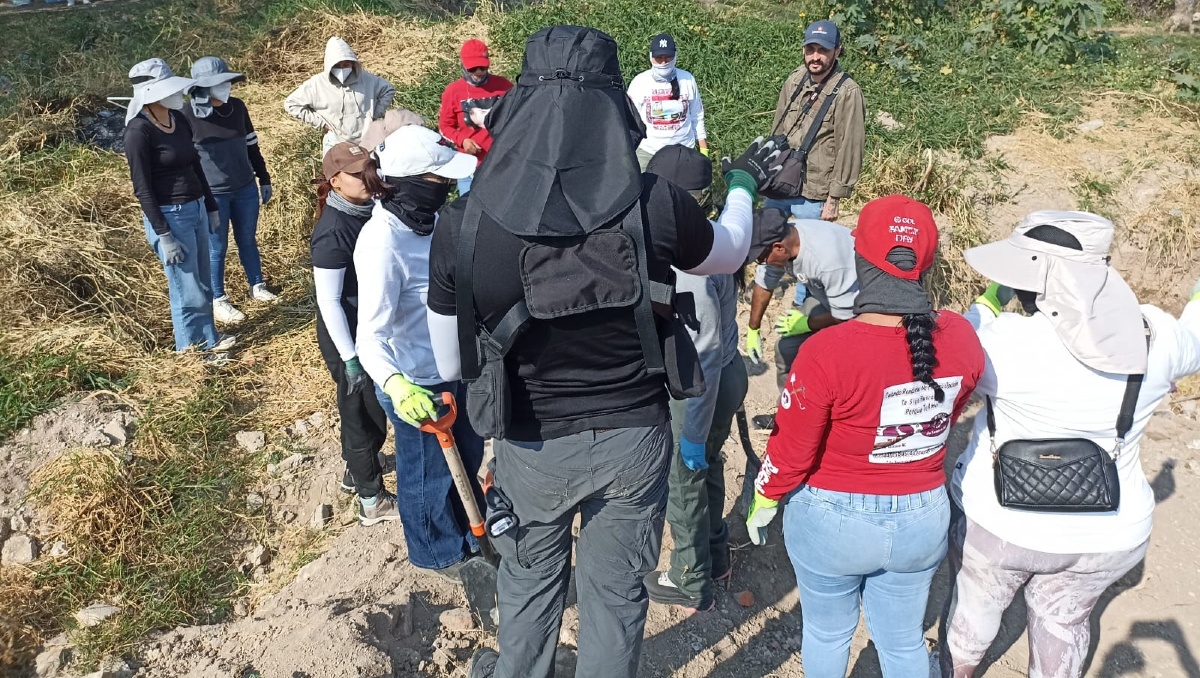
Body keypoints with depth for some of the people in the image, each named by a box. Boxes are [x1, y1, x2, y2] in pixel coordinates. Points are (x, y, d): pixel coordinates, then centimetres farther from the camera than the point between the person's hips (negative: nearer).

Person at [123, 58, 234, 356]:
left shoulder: (179, 119, 5)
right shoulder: (138, 132, -17)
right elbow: (142, 189, -17)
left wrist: (210, 206, 18)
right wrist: (164, 235, -18)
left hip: (196, 208, 8)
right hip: (169, 216, -7)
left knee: (202, 284, 19)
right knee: (188, 291, 3)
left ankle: (208, 339, 35)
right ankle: (192, 351, 19)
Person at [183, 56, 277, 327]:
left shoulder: (237, 107, 0)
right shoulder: (188, 116, -13)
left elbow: (251, 145, 11)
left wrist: (264, 179, 14)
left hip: (245, 189, 4)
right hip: (212, 195, -4)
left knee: (248, 240, 18)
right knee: (217, 248, 8)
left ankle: (257, 287, 34)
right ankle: (218, 301, 21)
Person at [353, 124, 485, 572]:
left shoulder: (427, 218, -6)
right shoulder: (382, 244, -31)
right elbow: (370, 336, -34)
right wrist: (395, 385, -52)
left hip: (455, 366, 8)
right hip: (417, 385, -8)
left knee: (468, 452, 28)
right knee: (429, 473, 17)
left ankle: (471, 530, 56)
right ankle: (440, 554, 44)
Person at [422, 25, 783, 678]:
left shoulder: (462, 223, -20)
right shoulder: (654, 206, -20)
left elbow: (451, 364, -7)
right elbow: (728, 253, 4)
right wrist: (742, 184, 25)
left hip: (533, 445, 1)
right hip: (633, 435, 0)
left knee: (530, 581, 27)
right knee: (616, 591, 21)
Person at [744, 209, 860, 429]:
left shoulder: (828, 258, -41)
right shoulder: (778, 238, -20)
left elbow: (845, 315, -27)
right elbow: (764, 283, -1)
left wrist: (807, 324, -12)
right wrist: (753, 329, 6)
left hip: (856, 306, -7)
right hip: (825, 295, 7)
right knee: (788, 348, 6)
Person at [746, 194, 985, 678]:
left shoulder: (827, 352, -28)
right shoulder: (960, 337, -14)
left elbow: (791, 452, -17)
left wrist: (763, 505, 1)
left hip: (832, 522, -3)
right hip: (922, 521, 4)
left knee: (827, 633, 23)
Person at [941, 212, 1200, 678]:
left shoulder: (1008, 340, -27)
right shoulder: (1155, 336, -12)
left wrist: (992, 301, 5)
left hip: (998, 521, -2)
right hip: (1107, 537, 3)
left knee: (974, 609, 23)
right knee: (1064, 622, 26)